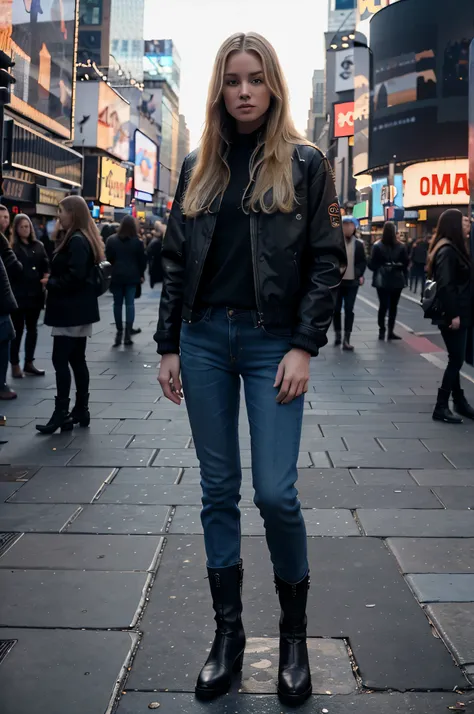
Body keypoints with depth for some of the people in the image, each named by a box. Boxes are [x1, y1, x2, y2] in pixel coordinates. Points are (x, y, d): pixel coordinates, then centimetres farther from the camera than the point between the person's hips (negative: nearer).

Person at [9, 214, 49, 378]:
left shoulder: (38, 246, 10)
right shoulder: (12, 247, -5)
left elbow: (46, 266, 10)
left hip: (35, 293, 5)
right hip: (18, 294, -5)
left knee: (32, 329, 12)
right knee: (17, 330, 1)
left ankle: (29, 363, 22)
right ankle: (15, 364, 9)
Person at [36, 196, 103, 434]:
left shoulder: (76, 241, -16)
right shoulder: (82, 239, 16)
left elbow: (74, 276, -25)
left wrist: (51, 282, -11)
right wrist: (53, 279, 2)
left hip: (71, 310, -10)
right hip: (79, 309, 10)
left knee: (60, 360, -7)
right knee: (77, 359, 12)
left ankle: (62, 413, -5)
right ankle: (81, 410, 17)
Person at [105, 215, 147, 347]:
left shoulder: (112, 240, 0)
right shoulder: (137, 241, -2)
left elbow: (108, 258, 2)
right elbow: (142, 259, 0)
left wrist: (110, 273, 11)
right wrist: (141, 274, 11)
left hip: (116, 276, 1)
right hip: (132, 276, -1)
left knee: (117, 304, 9)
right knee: (130, 304, -1)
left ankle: (119, 332, 10)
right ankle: (128, 333, -8)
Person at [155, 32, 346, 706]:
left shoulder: (305, 163, 3)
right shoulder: (198, 166, 12)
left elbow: (327, 259, -2)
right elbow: (175, 261, 12)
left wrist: (305, 346, -11)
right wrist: (169, 345, 6)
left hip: (273, 342, -3)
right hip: (204, 339, 4)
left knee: (275, 491, -7)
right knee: (218, 489, 7)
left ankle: (294, 631, 16)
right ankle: (228, 632, 20)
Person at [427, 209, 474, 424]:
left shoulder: (455, 248, 15)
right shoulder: (447, 251, -16)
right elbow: (445, 286, -23)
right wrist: (453, 315, -23)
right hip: (452, 315, -9)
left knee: (456, 359, 14)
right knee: (456, 360, -4)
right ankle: (441, 407, 2)